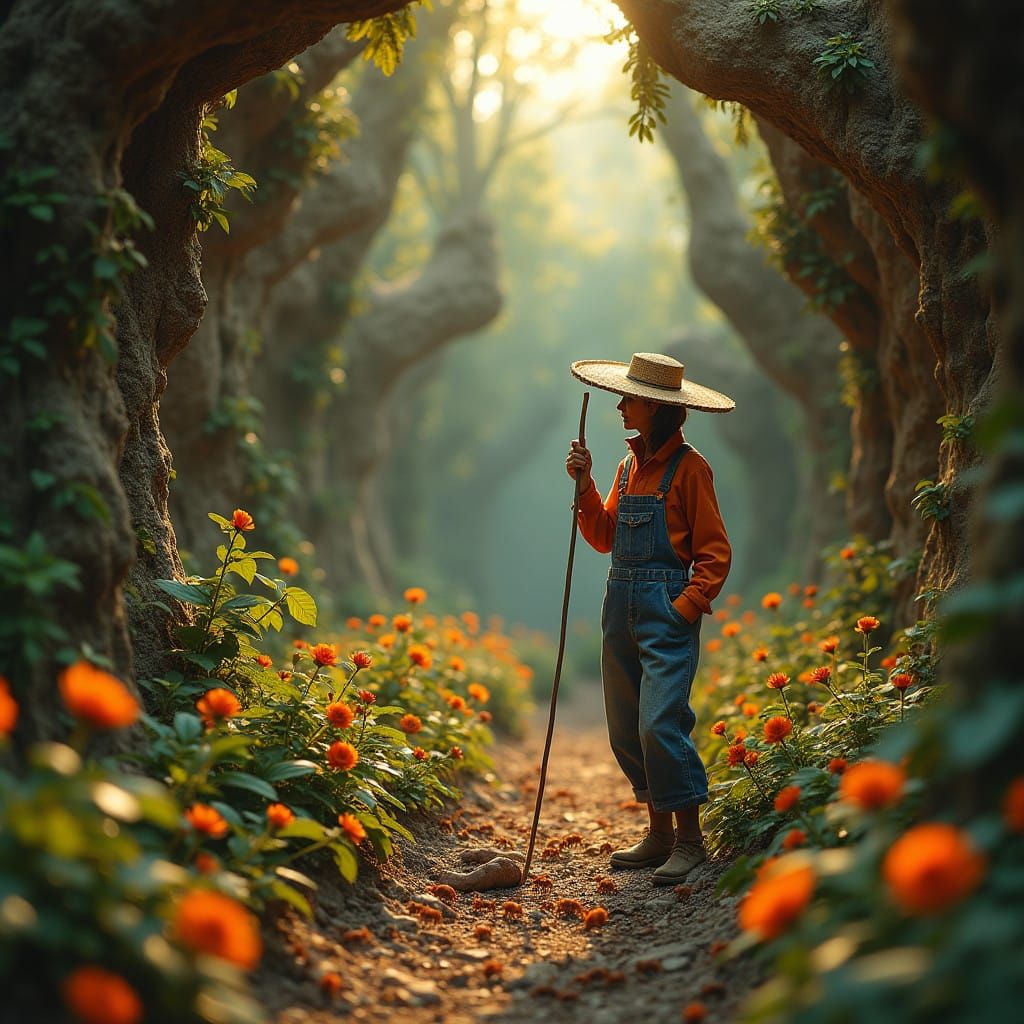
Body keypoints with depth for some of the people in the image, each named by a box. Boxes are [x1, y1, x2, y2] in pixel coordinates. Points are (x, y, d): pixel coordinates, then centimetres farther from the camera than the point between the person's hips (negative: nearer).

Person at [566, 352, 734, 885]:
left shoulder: (688, 466, -7)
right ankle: (659, 834, 20)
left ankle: (690, 838, -1)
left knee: (660, 723, -13)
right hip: (621, 605, 8)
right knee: (626, 728, 9)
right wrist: (585, 486, 2)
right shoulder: (629, 465, 15)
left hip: (667, 609, -8)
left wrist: (685, 606, -16)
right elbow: (604, 537, 13)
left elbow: (714, 553, -8)